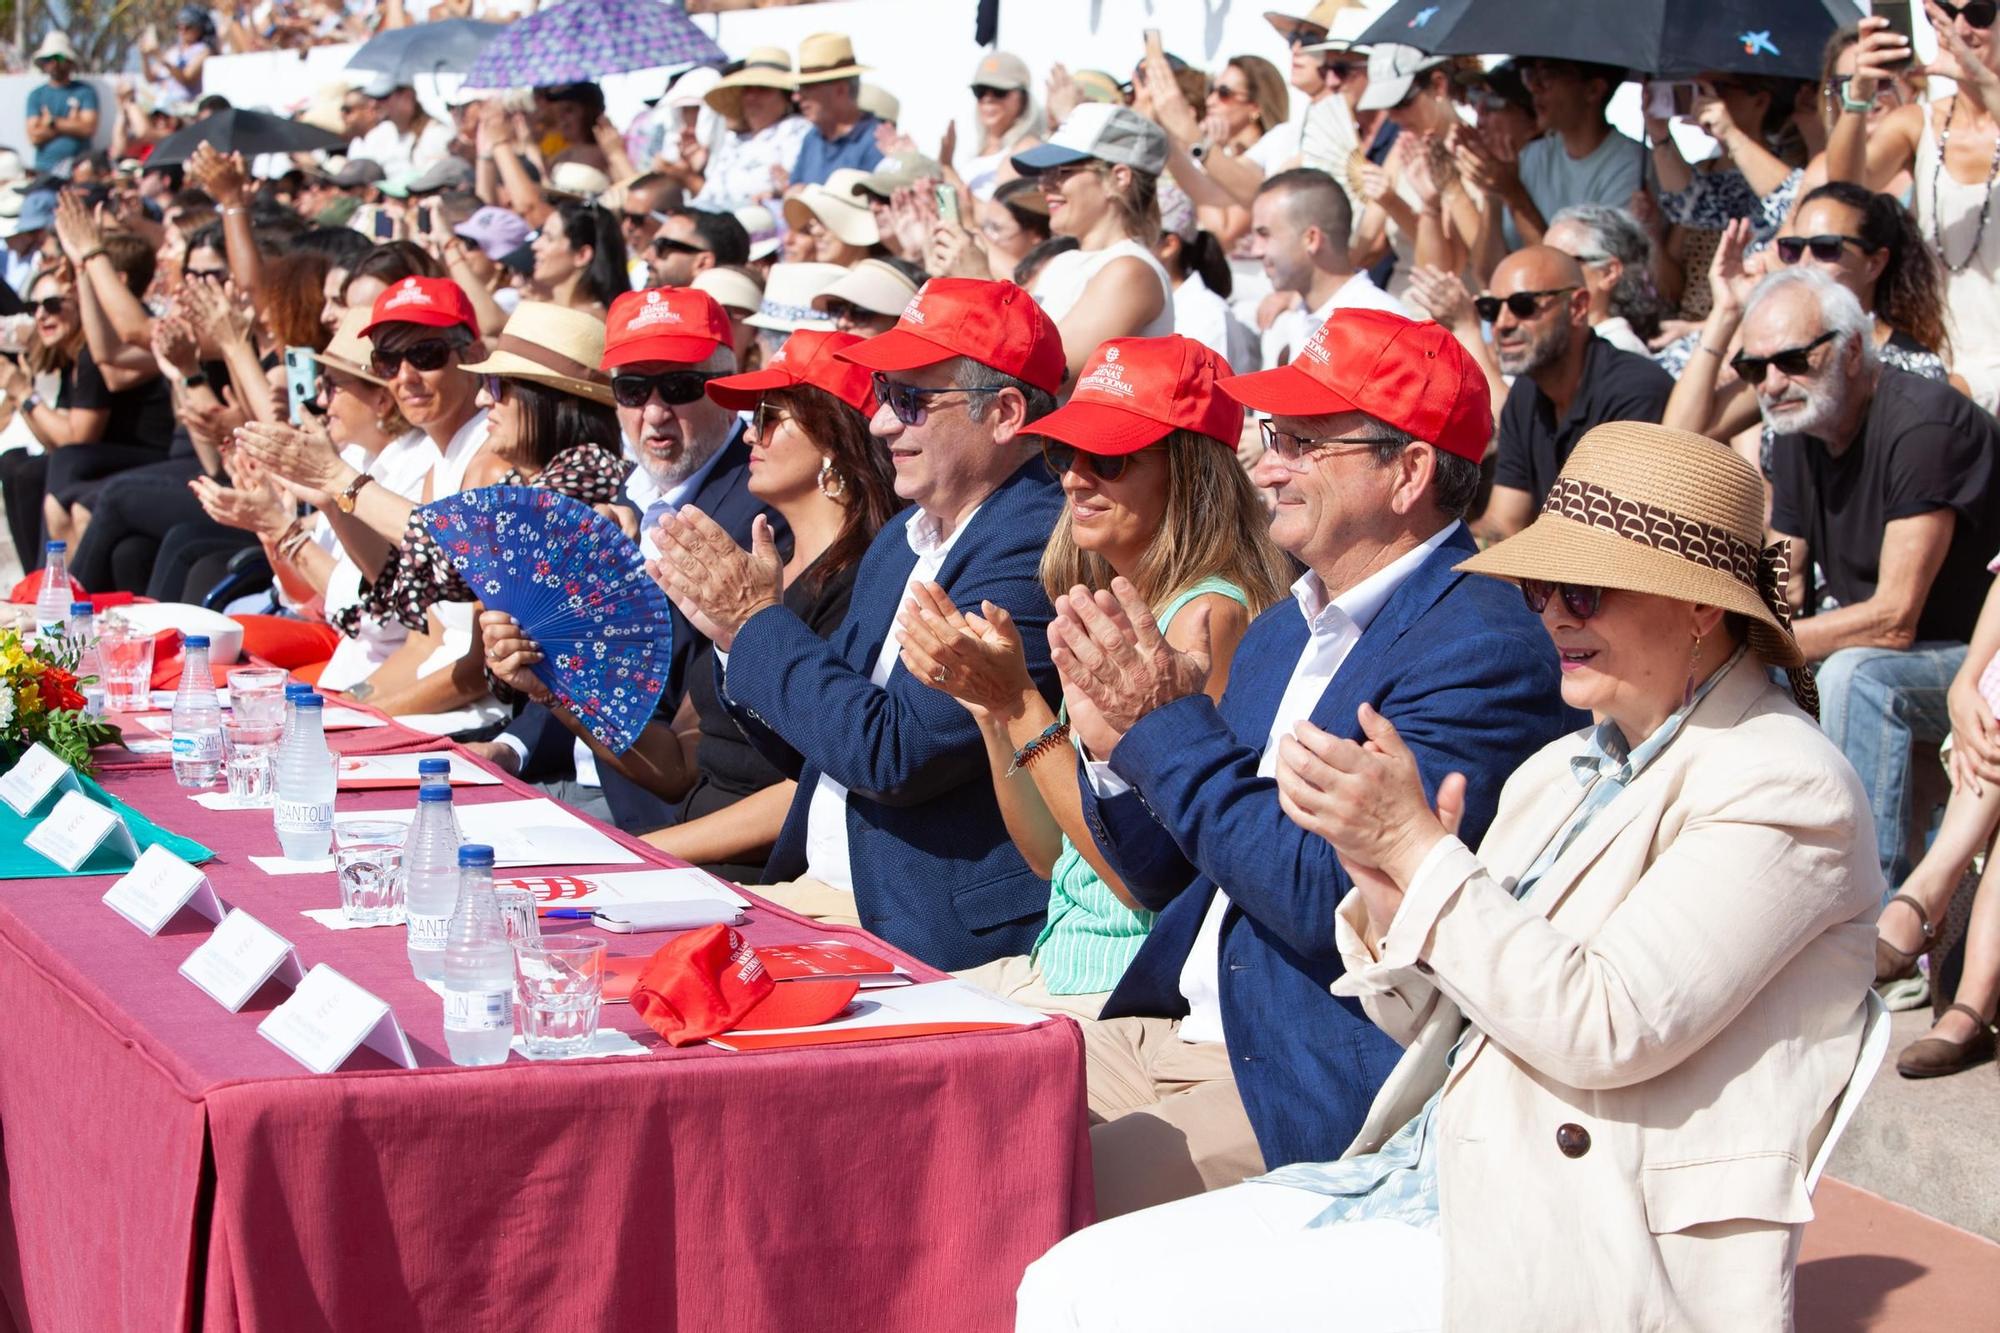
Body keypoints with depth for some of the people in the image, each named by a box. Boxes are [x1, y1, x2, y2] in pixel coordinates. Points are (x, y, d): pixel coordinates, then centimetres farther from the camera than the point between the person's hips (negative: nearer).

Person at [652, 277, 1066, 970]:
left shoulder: (1033, 549, -16)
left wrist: (759, 621, -11)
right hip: (812, 890, 9)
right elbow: (810, 749, 19)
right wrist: (734, 631, 1)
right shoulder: (901, 538, 13)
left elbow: (894, 752, -23)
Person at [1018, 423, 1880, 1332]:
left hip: (1586, 1248, -8)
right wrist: (1384, 881, -6)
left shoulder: (1782, 784, -9)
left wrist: (1419, 846, -17)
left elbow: (1606, 1028, -20)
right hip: (1428, 1172, 8)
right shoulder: (1565, 770, 16)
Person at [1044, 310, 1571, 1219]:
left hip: (1316, 1087, -9)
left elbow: (1340, 900, -22)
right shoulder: (1281, 634, 14)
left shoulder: (1481, 647, -14)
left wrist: (1168, 730, -16)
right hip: (1166, 1033, 9)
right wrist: (1115, 747, 0)